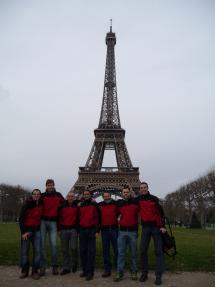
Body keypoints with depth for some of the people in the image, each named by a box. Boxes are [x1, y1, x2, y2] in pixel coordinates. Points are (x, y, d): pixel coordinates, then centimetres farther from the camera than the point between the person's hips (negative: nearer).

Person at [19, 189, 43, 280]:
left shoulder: (41, 205, 0)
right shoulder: (27, 204, -8)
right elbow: (21, 219, -7)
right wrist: (23, 232, -12)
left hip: (37, 230, 2)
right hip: (27, 230, -2)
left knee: (37, 250, -1)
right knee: (24, 251, 2)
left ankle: (35, 271, 8)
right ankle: (24, 271, 16)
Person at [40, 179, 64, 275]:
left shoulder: (58, 195, 6)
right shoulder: (43, 196, 4)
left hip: (53, 222, 0)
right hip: (43, 221, 0)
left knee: (53, 244, -3)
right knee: (42, 244, 1)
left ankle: (55, 266, 11)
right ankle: (43, 266, 12)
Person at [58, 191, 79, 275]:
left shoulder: (77, 205, -1)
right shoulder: (62, 206, 3)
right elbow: (59, 218, 7)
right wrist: (59, 229, 5)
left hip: (73, 229, -2)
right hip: (64, 230, 2)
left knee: (74, 248, -6)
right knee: (65, 250, 6)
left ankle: (74, 264, 19)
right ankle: (66, 268, 17)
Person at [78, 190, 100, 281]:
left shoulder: (94, 205, 2)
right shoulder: (80, 205, 10)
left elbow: (98, 218, 0)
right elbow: (78, 218, 14)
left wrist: (97, 231, -6)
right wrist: (78, 231, 9)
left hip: (92, 230, -3)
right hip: (82, 230, 3)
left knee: (91, 252, -3)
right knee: (82, 251, 7)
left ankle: (90, 272, 2)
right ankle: (84, 270, 19)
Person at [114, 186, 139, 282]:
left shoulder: (135, 202, -2)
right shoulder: (119, 203, 4)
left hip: (133, 231, -1)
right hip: (122, 231, 1)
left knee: (133, 253, 9)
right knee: (120, 253, 1)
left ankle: (134, 272, 21)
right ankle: (119, 273, 8)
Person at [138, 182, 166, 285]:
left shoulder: (154, 199, -7)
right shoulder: (139, 199, 3)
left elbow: (161, 212, -7)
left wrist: (163, 226, -13)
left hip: (156, 227, -3)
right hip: (145, 227, 3)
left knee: (158, 251, 1)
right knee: (143, 250, 2)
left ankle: (158, 276, 6)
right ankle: (144, 273, 15)